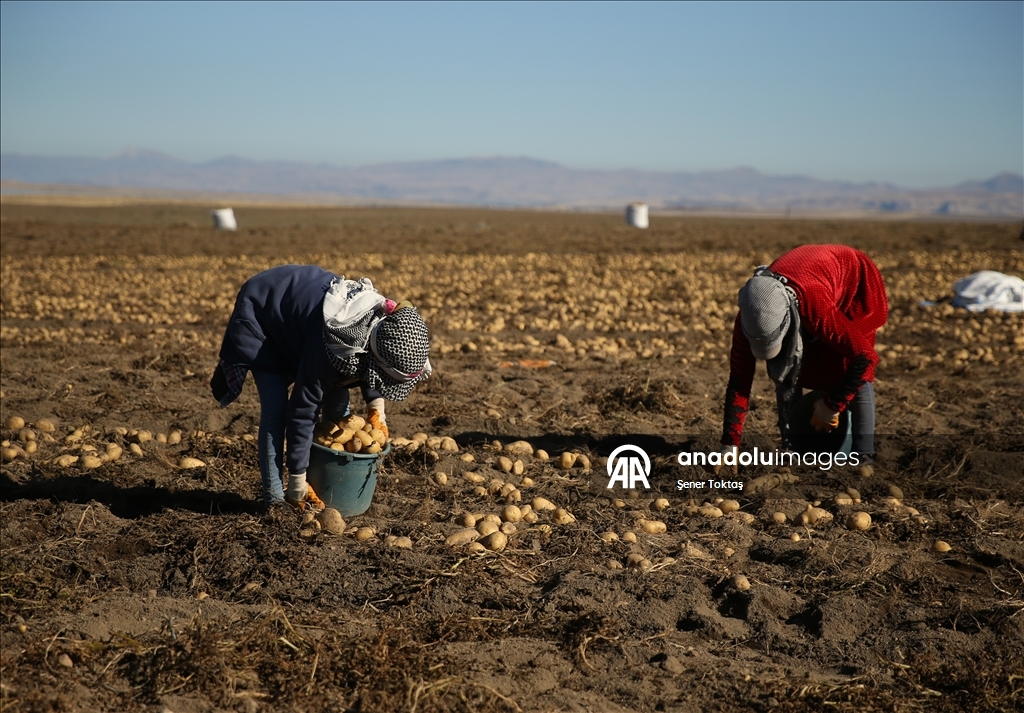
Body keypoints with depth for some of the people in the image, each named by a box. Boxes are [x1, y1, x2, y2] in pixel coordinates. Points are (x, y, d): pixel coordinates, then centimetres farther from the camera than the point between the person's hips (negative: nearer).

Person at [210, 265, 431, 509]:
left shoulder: (384, 321, -23)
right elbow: (302, 410, -34)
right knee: (276, 407, -16)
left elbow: (368, 369, 2)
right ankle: (274, 498, -8)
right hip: (260, 309, -7)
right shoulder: (334, 347, -43)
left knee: (337, 400, 2)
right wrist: (298, 483, -28)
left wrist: (376, 407, -13)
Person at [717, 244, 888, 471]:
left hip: (854, 282, -4)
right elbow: (739, 380, -24)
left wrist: (831, 405, -31)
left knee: (850, 367, -19)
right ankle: (791, 448, 7)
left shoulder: (815, 307, -47)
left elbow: (865, 357, -42)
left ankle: (862, 455, -10)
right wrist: (729, 446, -25)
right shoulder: (750, 317, -31)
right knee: (784, 370, -6)